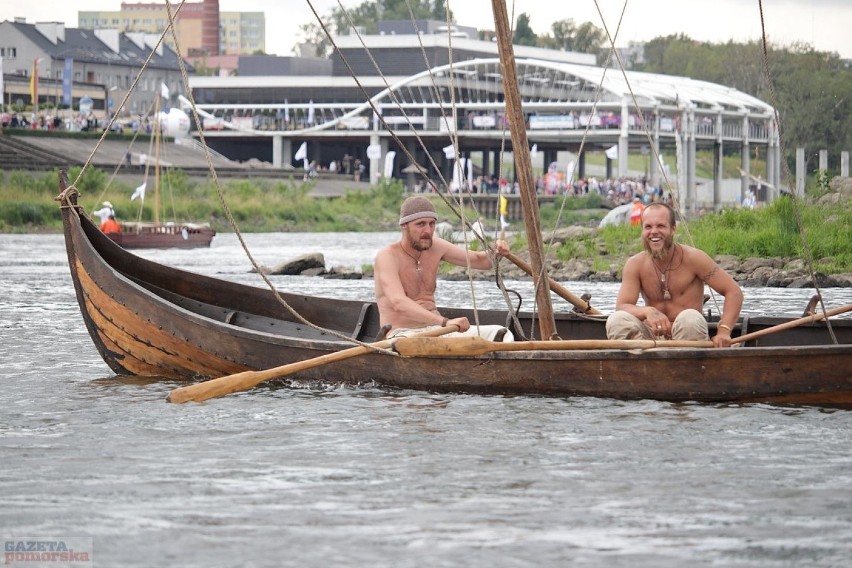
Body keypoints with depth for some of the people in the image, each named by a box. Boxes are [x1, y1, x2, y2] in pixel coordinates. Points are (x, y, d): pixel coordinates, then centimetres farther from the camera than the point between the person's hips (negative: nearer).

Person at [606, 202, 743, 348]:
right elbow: (621, 306, -7)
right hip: (653, 337, 2)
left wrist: (724, 331, -22)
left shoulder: (693, 258, -5)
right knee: (616, 320, -24)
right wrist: (648, 311, -31)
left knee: (690, 318, -35)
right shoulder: (635, 265, 2)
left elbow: (734, 291, -6)